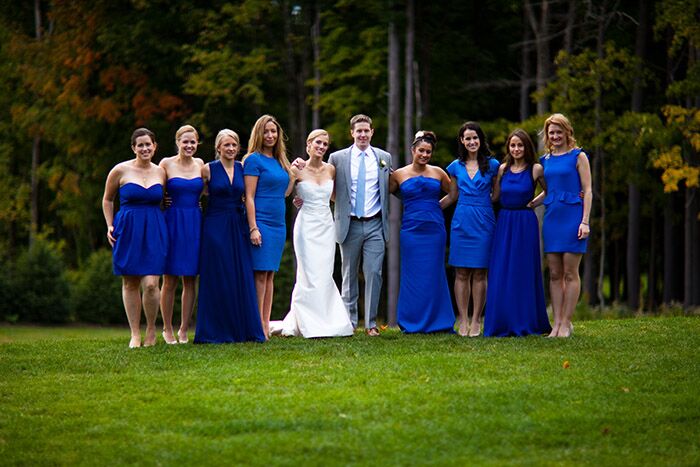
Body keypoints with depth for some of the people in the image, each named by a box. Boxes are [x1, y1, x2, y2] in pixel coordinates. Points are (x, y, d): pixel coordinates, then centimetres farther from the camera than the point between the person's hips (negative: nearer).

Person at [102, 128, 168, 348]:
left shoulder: (161, 172, 8)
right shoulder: (121, 171, 0)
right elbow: (107, 200, 12)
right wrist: (110, 226, 3)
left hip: (154, 231, 1)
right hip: (127, 230, -1)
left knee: (151, 284, -11)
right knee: (130, 284, 3)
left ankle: (151, 328, 10)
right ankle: (135, 334, 12)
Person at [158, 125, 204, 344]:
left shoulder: (200, 164, 10)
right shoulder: (166, 164, -1)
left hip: (195, 224, 4)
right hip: (173, 222, -3)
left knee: (190, 280, 4)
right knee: (170, 281, -1)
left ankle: (184, 330, 10)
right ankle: (167, 330, 8)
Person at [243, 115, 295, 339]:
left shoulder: (279, 161, 16)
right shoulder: (254, 160, -6)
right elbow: (249, 197, -11)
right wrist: (253, 228, -17)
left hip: (278, 225, 7)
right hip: (261, 223, -7)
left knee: (270, 275, 7)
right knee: (260, 274, -9)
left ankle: (266, 324, 9)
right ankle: (258, 326, -8)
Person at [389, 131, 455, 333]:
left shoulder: (438, 173, 7)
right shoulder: (399, 175, 4)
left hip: (434, 230, 1)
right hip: (411, 230, -1)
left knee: (434, 275, 3)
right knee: (412, 276, 1)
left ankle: (437, 322, 8)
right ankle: (412, 323, 7)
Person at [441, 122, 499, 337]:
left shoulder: (492, 165, 4)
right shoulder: (456, 166, 10)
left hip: (483, 222, -2)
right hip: (461, 221, 2)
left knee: (479, 272, -1)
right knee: (461, 272, -1)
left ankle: (476, 321, 3)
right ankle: (463, 321, 3)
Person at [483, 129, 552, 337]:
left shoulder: (535, 169, -2)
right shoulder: (503, 169, 8)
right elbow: (495, 196, 14)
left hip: (525, 224, -4)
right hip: (504, 223, 4)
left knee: (523, 273, -2)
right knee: (501, 273, 1)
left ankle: (524, 323, 4)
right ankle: (503, 323, 6)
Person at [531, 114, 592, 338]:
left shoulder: (578, 156, 0)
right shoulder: (545, 160, 15)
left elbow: (587, 191, -3)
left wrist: (585, 221, -11)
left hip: (572, 217, -5)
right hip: (551, 218, 5)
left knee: (570, 273, -3)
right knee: (554, 274, 3)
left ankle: (566, 323, 0)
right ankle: (557, 322, 5)